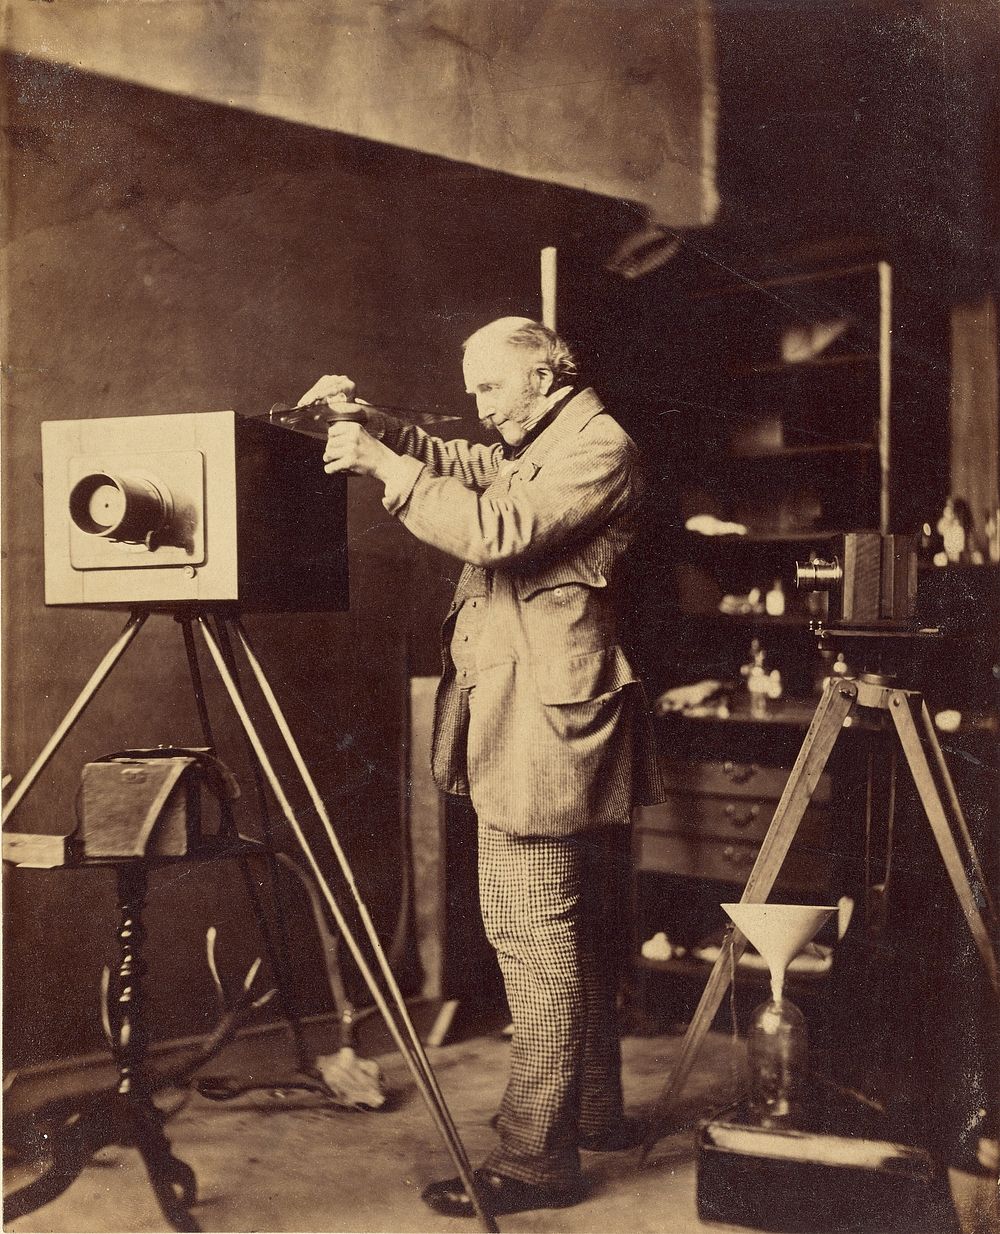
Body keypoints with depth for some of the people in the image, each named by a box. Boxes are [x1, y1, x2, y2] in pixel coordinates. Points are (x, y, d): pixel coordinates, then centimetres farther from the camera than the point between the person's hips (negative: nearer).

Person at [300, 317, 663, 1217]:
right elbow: (455, 465, 25)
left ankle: (537, 1158, -2)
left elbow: (498, 533, -21)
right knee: (576, 931, 17)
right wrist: (372, 423, 7)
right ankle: (597, 1112, 29)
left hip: (548, 725, -10)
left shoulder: (600, 448, -10)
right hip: (522, 724, 10)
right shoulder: (525, 451, 20)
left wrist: (384, 466, -17)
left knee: (536, 937, -8)